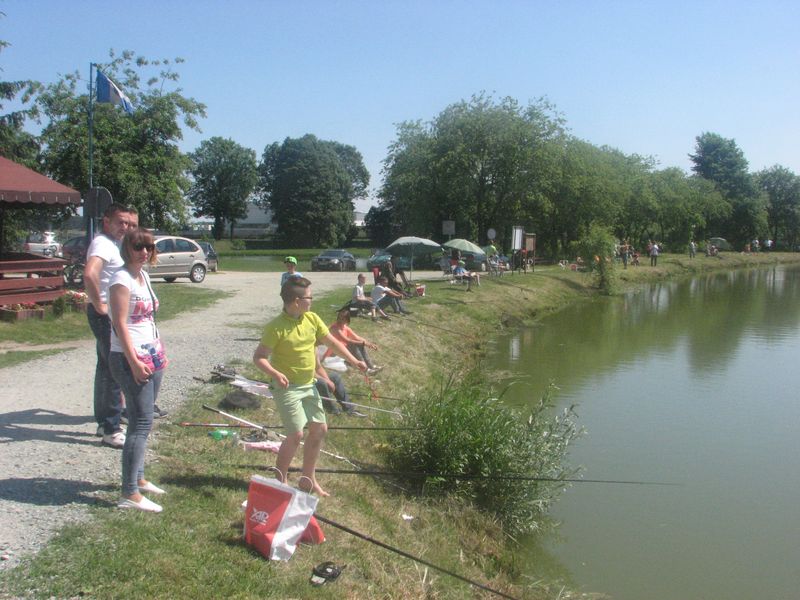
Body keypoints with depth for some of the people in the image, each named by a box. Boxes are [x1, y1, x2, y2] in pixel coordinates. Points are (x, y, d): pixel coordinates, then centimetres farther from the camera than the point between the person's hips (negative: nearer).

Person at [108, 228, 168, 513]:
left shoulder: (144, 276, 12)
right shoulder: (122, 280, -14)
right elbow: (120, 324, -18)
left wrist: (158, 351, 16)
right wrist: (134, 363, -20)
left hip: (152, 356, 9)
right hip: (130, 359, -9)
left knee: (142, 421, 14)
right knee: (141, 423, -8)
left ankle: (137, 477, 26)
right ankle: (130, 494, -3)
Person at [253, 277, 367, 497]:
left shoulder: (312, 319, -1)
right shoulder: (276, 327, -20)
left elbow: (332, 341, 9)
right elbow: (259, 357, -18)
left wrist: (353, 361, 3)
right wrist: (275, 373, -34)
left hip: (309, 386, 8)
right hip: (288, 388, -8)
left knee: (319, 429, 11)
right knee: (296, 434, -11)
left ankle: (309, 478, 28)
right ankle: (280, 481, 10)